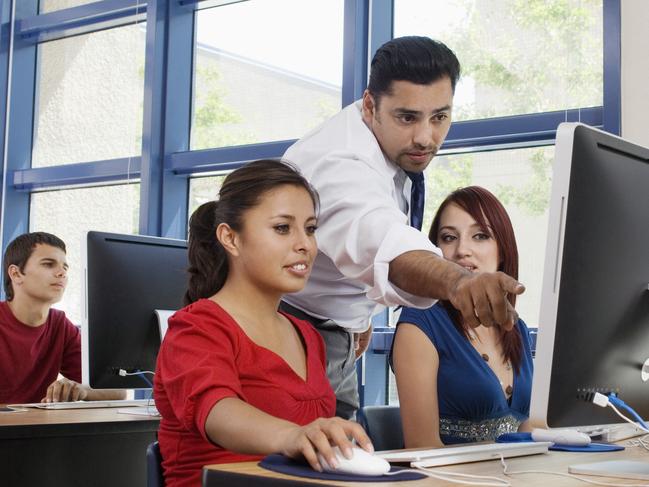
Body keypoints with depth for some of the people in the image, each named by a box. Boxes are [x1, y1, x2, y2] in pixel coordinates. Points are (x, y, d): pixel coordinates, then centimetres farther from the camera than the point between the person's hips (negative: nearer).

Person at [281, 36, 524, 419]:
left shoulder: (402, 151, -3)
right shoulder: (340, 164, -32)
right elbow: (383, 242, -54)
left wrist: (361, 313, 12)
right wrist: (458, 281, -72)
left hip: (339, 343, 8)